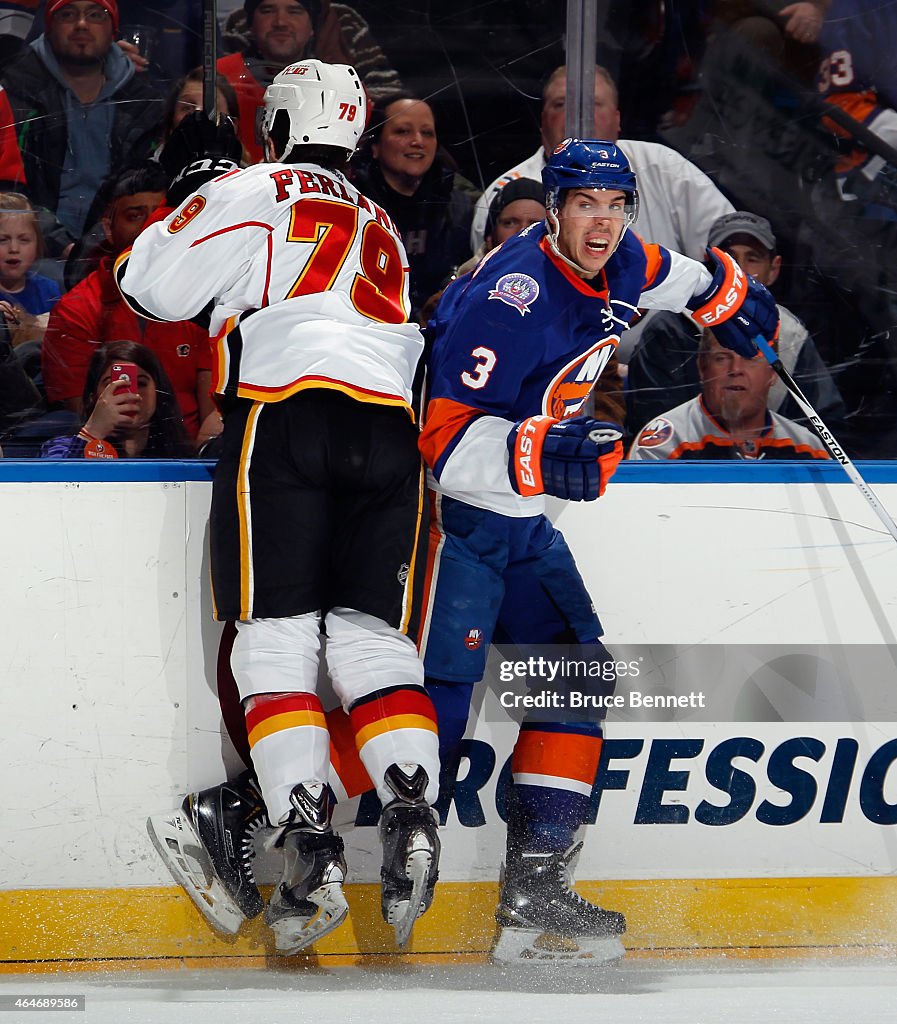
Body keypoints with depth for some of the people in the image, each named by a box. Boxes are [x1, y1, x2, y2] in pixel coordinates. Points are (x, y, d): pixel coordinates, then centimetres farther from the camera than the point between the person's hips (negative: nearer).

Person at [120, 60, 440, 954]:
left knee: (276, 639, -5)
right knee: (374, 638, 3)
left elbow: (156, 286, 5)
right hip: (389, 427, 5)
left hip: (285, 411, -5)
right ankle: (410, 812, -22)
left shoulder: (253, 192, 10)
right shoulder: (379, 228, 31)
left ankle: (310, 850, -18)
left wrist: (188, 198, 21)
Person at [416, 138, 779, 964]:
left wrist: (725, 294, 37)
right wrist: (537, 453, -43)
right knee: (441, 694, -19)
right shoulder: (514, 298, -26)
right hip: (454, 516, -9)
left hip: (523, 523, 9)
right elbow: (446, 437, -31)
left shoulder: (618, 266, 0)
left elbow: (665, 273, 28)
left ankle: (534, 886, 9)